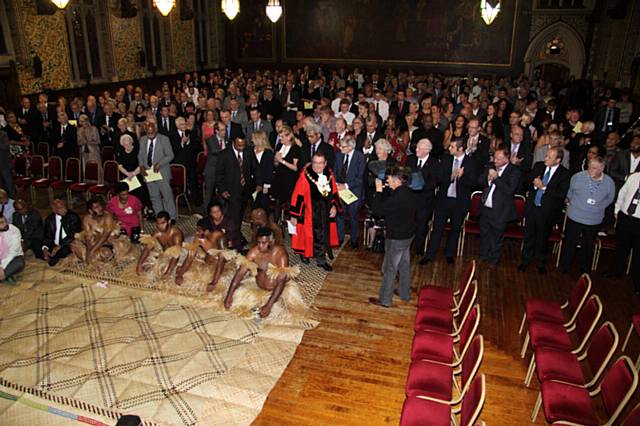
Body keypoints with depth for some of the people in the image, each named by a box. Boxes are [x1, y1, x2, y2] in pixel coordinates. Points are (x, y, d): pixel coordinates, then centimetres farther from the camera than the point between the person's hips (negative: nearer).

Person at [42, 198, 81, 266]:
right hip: (55, 245, 4)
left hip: (68, 245, -4)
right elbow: (47, 236, 3)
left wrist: (59, 246, -24)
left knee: (64, 250, -35)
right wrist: (45, 249, -17)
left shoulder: (73, 217, -9)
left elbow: (73, 235, -14)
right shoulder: (49, 219, 4)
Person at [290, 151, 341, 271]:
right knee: (308, 235, 12)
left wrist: (334, 206, -6)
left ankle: (321, 259, 26)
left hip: (325, 213, 4)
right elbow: (297, 195, -15)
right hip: (308, 213, -4)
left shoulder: (329, 174, -4)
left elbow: (334, 192, 8)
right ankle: (304, 253, 38)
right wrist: (294, 215, -14)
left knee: (323, 235, 12)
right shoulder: (305, 175, -19)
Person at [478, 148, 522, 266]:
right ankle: (483, 256, 39)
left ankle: (493, 260, 29)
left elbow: (510, 190, -22)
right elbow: (480, 181, 5)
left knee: (496, 238, 11)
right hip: (485, 208, 5)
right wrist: (488, 179, -15)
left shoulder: (515, 171, -13)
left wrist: (496, 178, -25)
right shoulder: (491, 167, 5)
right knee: (484, 235, 20)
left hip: (500, 211, -5)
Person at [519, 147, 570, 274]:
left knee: (542, 238, 13)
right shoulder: (538, 166, 0)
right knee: (529, 236, 14)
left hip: (547, 211, -3)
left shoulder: (565, 174, -12)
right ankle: (525, 260, 31)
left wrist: (544, 187, -26)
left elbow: (561, 194, -20)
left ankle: (540, 263, 32)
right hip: (532, 207, 3)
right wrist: (534, 184, -18)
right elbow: (527, 183, 4)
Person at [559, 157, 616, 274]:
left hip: (594, 221, 2)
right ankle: (564, 267, 26)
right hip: (574, 217, -1)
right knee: (569, 244, 9)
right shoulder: (577, 177, -13)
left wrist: (598, 208, 6)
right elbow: (569, 192, 5)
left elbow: (609, 199, 10)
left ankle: (585, 270, 35)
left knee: (588, 246, 17)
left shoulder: (609, 182, -8)